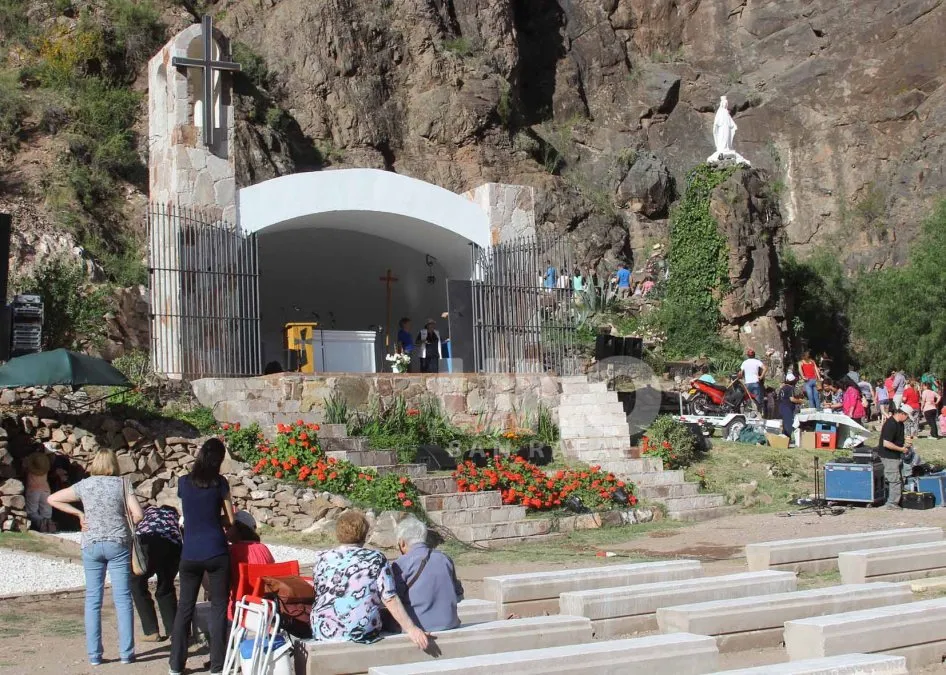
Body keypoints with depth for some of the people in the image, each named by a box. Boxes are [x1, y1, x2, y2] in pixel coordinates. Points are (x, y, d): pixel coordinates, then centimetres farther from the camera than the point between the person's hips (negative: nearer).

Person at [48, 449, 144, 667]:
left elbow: (52, 499, 8)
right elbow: (138, 515, -10)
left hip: (91, 545, 2)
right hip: (118, 543, -2)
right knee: (123, 598, 2)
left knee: (93, 599, 7)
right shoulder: (122, 483, -3)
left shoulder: (85, 485, 3)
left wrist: (79, 513, 9)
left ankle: (94, 655, 6)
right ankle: (126, 653, 2)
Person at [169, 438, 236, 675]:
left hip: (190, 554, 3)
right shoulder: (220, 483, -5)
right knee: (219, 607, 6)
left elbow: (186, 514, 13)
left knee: (185, 607, 12)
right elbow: (230, 520, 0)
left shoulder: (184, 482, 3)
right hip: (216, 553, -2)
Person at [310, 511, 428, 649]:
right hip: (364, 635, -2)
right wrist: (411, 629, -8)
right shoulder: (376, 560, -7)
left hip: (324, 633, 2)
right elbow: (390, 600, -12)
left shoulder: (322, 559, -1)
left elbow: (318, 593, 10)